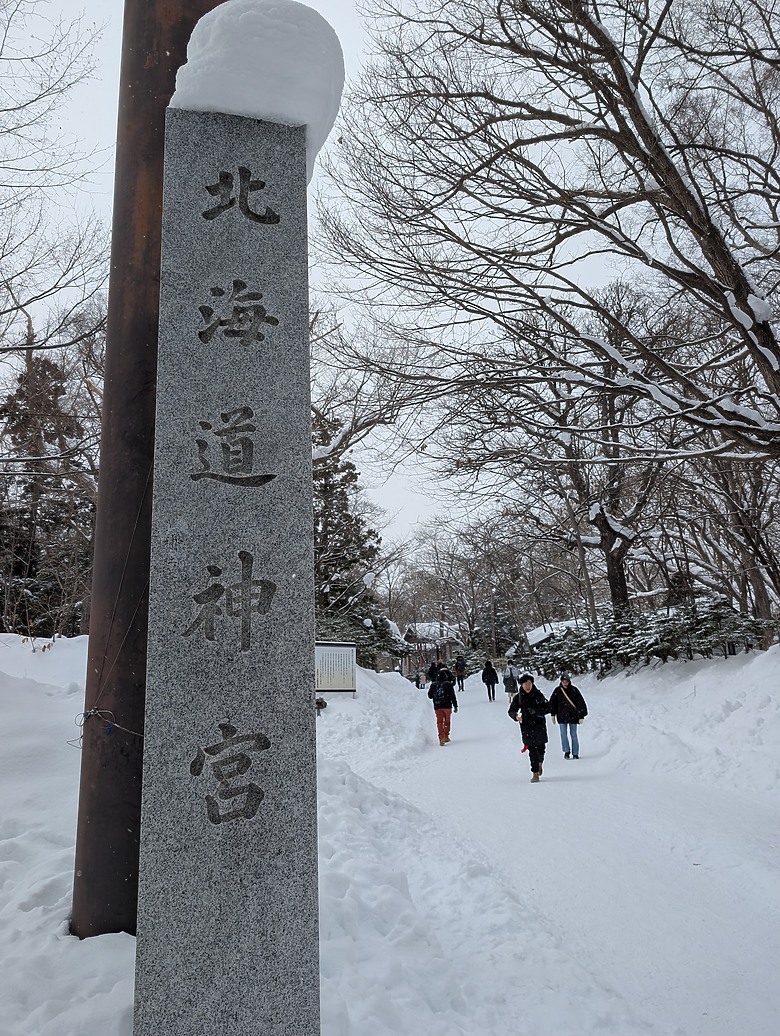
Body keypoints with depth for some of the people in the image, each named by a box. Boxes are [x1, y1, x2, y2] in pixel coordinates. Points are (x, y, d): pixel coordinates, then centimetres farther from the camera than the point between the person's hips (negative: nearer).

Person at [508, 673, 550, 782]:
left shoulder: (538, 695, -5)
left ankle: (540, 763, 36)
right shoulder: (518, 697, -1)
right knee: (532, 749, -5)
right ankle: (535, 773, 3)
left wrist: (536, 711, -20)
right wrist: (516, 716, -19)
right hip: (526, 726, 0)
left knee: (540, 747, 3)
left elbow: (547, 708, -4)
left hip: (539, 725, 0)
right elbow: (511, 711, 3)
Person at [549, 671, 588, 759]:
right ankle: (566, 751, 11)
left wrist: (581, 716, -6)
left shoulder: (574, 690, -6)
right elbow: (552, 702, 9)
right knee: (563, 734, -1)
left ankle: (575, 753, 11)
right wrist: (553, 714, 8)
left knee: (574, 735, 4)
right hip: (562, 716, 1)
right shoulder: (557, 691, -2)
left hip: (573, 716, -1)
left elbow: (581, 703, -3)